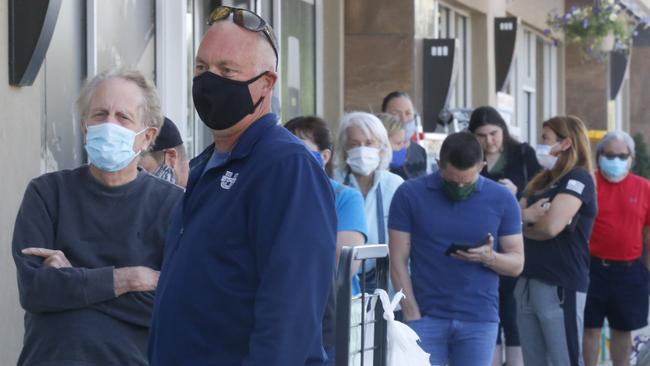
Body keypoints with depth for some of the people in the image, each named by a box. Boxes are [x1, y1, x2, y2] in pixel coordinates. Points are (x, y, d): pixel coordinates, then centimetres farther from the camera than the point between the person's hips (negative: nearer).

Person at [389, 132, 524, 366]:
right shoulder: (410, 194, 0)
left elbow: (516, 263, 7)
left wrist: (489, 257, -15)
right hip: (427, 317, -1)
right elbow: (398, 261, 1)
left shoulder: (501, 199, 3)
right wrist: (413, 316, -7)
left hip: (480, 320, 1)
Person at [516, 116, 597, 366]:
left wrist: (525, 225, 2)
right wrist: (526, 215, -11)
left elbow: (551, 227, -19)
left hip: (560, 286, -9)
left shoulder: (578, 178, -8)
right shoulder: (542, 181, 18)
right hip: (528, 282, 9)